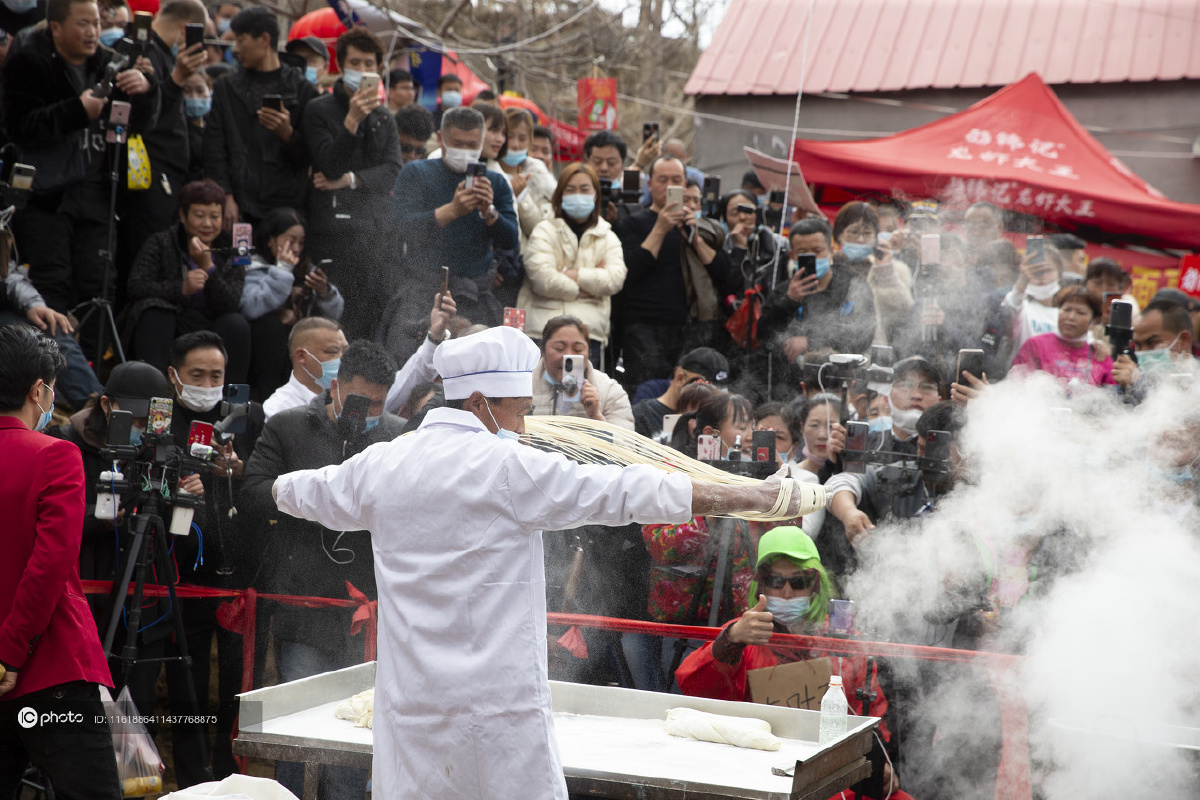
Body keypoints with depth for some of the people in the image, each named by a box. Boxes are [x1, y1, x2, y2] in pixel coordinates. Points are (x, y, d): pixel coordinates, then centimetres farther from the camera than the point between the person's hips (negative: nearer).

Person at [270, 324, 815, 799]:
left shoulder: (379, 466, 8)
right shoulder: (511, 467, -9)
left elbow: (305, 492, 28)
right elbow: (627, 493, -10)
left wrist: (281, 487, 53)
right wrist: (753, 497, -7)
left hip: (409, 702, 5)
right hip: (496, 705, -5)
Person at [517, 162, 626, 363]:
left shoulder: (608, 238, 18)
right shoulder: (545, 231, 8)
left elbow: (616, 279, -1)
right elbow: (543, 280, -9)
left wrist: (572, 274, -7)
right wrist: (591, 282, -1)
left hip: (590, 331, 2)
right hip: (543, 326, -2)